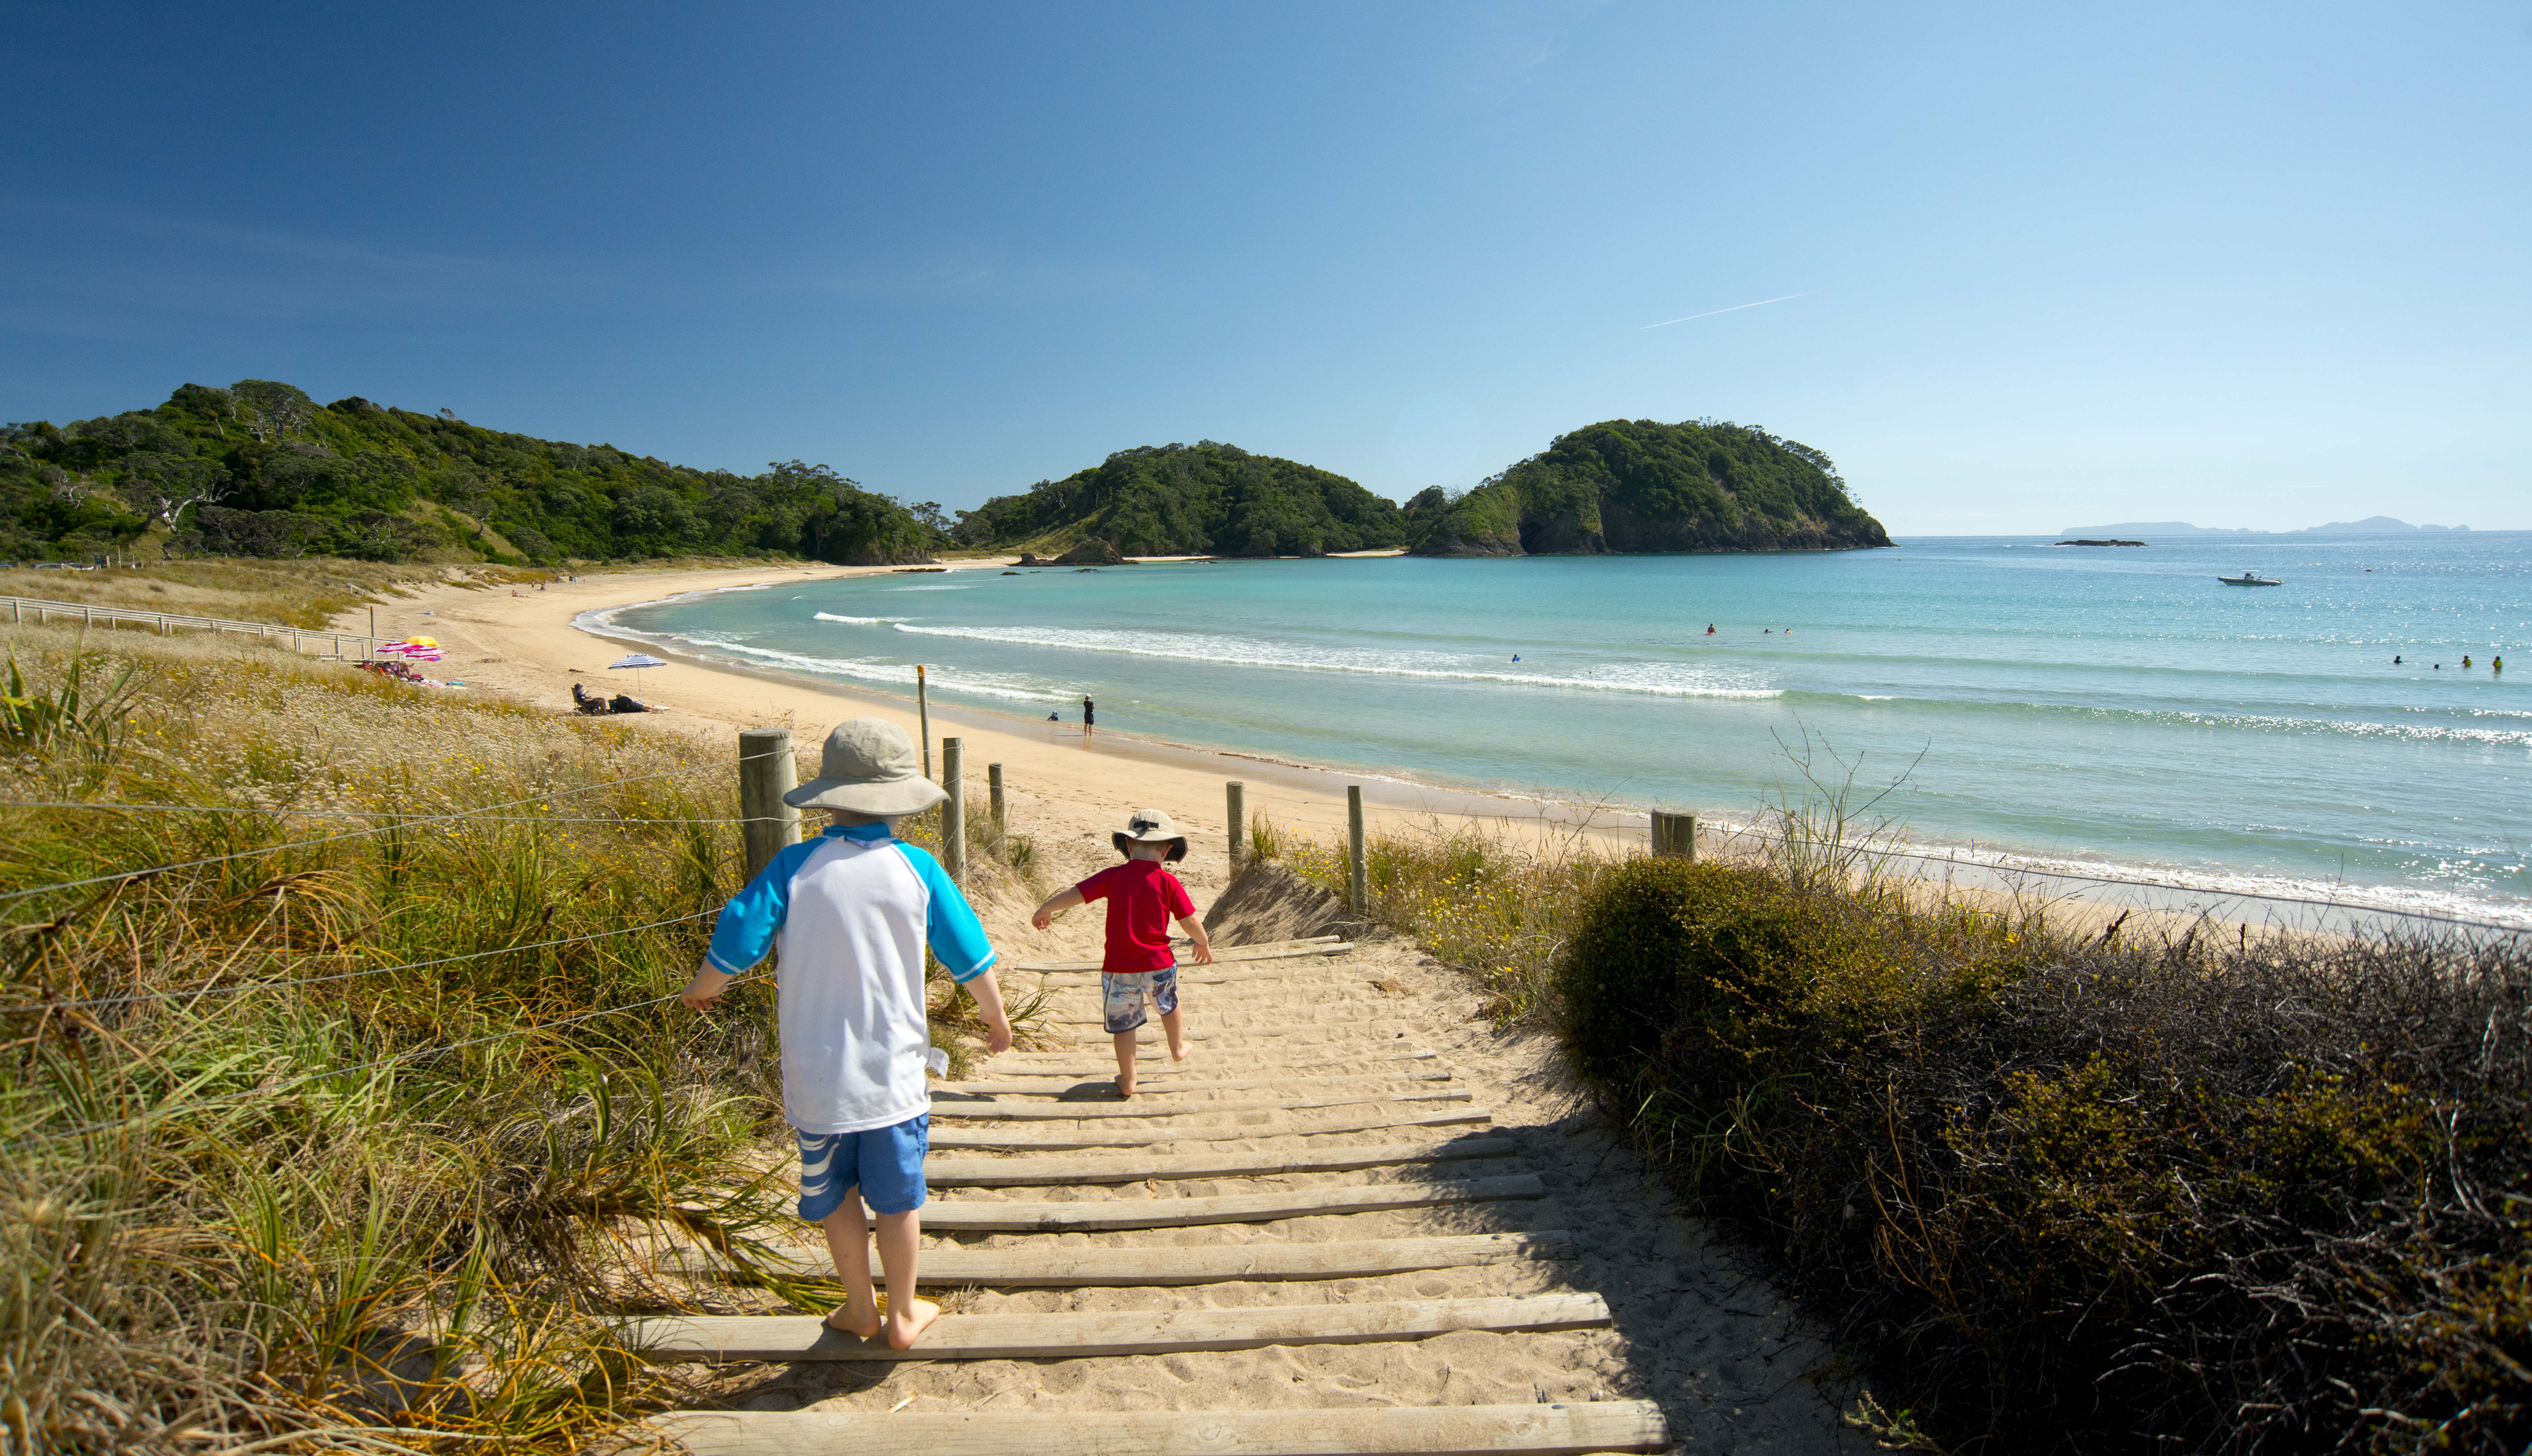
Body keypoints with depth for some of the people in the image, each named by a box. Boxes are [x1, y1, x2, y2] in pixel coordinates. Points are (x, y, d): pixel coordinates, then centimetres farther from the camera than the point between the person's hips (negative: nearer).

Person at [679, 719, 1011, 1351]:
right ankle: (903, 1315, 29)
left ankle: (861, 1311, 34)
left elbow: (735, 947, -9)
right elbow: (971, 959, -1)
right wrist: (996, 1017, 17)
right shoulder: (917, 869, -9)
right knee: (900, 1197, 15)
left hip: (817, 1076, 0)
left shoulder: (795, 867, -11)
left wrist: (700, 989, 14)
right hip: (894, 1071, 0)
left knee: (837, 1196, 19)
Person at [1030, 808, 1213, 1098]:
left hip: (1119, 968, 0)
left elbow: (1072, 895, -8)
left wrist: (1043, 912, 9)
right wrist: (1204, 944, 16)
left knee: (1123, 1024, 17)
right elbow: (1191, 923, -4)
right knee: (1169, 1004, 31)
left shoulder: (1114, 876, -6)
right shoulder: (1168, 882, -7)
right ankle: (1178, 1048, 51)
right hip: (1158, 965, 1)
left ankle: (1128, 1082, 27)